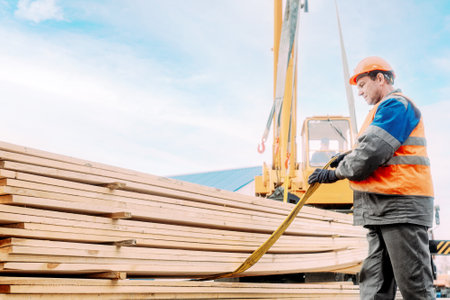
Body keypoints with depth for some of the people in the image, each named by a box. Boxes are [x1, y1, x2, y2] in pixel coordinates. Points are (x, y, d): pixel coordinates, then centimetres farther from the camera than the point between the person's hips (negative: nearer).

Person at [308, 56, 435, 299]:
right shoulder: (384, 110, 26)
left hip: (401, 206, -11)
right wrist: (349, 158, 9)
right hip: (380, 211, 11)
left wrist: (336, 173, -5)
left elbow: (373, 151, -17)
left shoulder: (395, 105, -7)